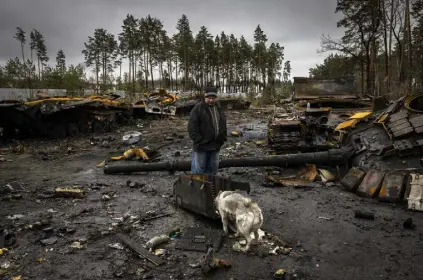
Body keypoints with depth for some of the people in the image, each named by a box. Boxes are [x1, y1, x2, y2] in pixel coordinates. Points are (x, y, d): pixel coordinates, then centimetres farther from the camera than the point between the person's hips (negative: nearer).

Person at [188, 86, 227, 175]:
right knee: (198, 169, 0)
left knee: (212, 169, 15)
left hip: (215, 146, 6)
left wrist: (224, 137, 9)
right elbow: (192, 127, -14)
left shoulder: (219, 108, 12)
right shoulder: (198, 108, -10)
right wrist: (199, 141, -18)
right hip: (201, 146, -6)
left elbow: (223, 124, 21)